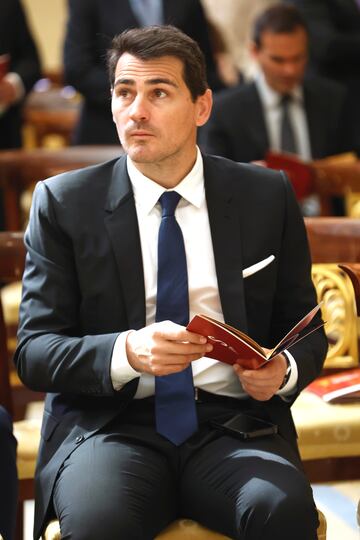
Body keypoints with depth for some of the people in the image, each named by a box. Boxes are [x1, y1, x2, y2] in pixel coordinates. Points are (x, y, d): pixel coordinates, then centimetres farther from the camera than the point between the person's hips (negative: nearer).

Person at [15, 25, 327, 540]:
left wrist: (285, 371, -8)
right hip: (111, 423, -1)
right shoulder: (63, 203, 5)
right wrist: (127, 353, -18)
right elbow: (34, 350, 1)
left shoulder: (267, 196, 9)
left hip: (232, 421, 2)